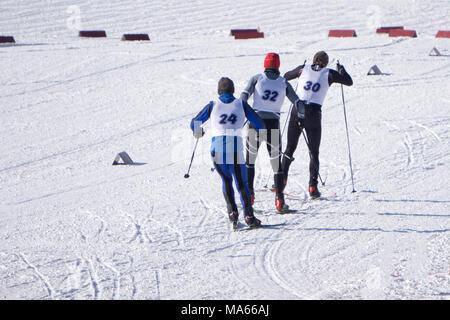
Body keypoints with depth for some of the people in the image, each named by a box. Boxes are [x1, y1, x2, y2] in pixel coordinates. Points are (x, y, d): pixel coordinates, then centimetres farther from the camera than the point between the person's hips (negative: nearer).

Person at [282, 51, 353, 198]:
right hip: (314, 113, -1)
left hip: (297, 111, 2)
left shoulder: (304, 69, 7)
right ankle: (313, 186, -4)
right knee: (313, 153, 7)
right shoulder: (328, 74, 1)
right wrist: (341, 70, 25)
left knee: (290, 148, 14)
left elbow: (286, 77, 23)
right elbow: (349, 81, 8)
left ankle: (282, 179, 4)